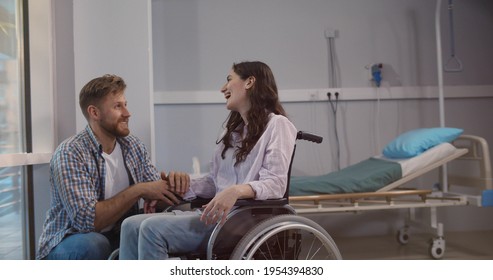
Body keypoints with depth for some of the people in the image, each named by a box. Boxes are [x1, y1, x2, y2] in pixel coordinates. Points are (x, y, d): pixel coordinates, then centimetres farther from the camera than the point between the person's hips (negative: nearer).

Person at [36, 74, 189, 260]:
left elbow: (158, 196, 4)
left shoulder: (134, 146, 1)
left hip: (117, 238, 5)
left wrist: (172, 183, -19)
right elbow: (86, 219, -27)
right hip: (68, 244, -5)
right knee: (93, 244, -36)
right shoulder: (70, 153, -18)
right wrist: (138, 190, -26)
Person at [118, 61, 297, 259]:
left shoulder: (276, 125, -2)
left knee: (153, 229, -23)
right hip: (218, 213, 8)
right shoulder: (234, 129, 24)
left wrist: (237, 191, -32)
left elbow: (276, 184, -14)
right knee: (132, 225, -10)